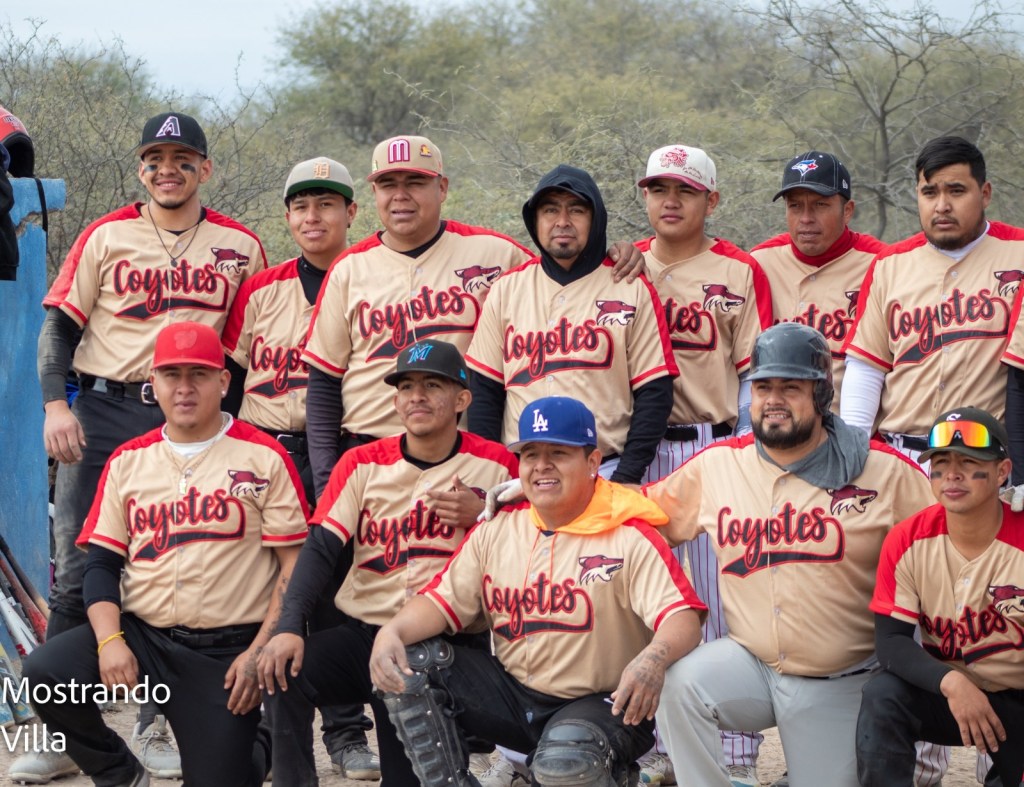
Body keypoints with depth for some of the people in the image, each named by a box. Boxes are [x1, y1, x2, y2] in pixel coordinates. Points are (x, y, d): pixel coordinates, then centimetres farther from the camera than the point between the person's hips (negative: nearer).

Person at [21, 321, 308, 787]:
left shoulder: (264, 458, -1)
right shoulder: (127, 461, 10)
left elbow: (294, 565, -3)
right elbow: (101, 561, 7)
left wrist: (260, 652, -12)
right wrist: (110, 639, -11)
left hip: (227, 649, -3)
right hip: (140, 633, 3)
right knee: (44, 673, -23)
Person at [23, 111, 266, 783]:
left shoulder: (241, 247, 7)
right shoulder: (106, 237, 5)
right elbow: (60, 324, 4)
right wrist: (56, 405, -9)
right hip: (103, 413, 0)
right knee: (77, 570, -3)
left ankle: (158, 725, 11)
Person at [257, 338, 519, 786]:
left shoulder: (495, 465, 1)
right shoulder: (363, 464, 4)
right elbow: (320, 549, -6)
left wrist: (482, 515, -16)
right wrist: (289, 628, -21)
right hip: (365, 633, 2)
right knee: (282, 674, -24)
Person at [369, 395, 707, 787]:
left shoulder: (629, 537, -11)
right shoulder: (496, 531, 5)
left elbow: (682, 618, -22)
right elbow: (442, 601, 1)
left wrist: (652, 659, -45)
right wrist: (391, 633, -22)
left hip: (601, 704, -5)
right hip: (511, 693, 5)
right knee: (407, 666, -11)